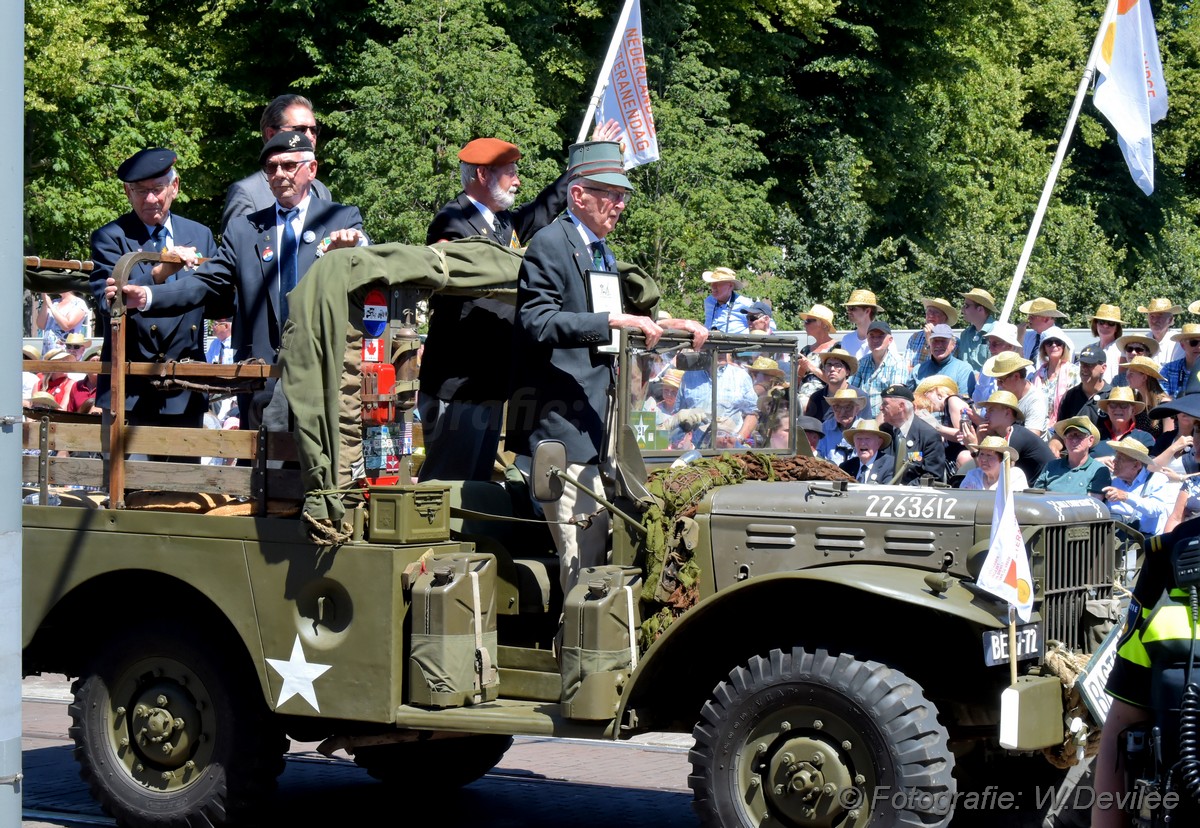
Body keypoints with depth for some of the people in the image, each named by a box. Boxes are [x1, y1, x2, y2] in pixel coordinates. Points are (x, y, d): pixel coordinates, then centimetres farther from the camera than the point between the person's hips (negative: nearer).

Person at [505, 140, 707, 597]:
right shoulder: (550, 244, -9)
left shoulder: (601, 251, 20)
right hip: (565, 420, -9)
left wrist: (670, 325, 13)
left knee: (604, 553, 8)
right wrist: (613, 320, -29)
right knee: (583, 556, -11)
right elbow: (537, 323, -22)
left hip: (600, 421, 9)